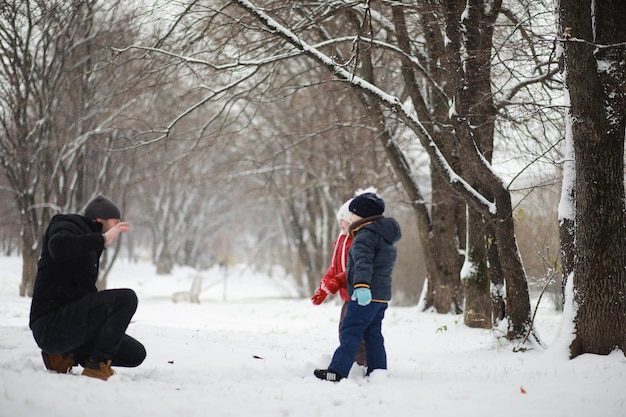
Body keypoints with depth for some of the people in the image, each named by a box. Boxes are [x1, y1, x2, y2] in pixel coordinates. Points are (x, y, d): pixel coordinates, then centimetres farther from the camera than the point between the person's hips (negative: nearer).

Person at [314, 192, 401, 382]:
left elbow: (363, 262, -28)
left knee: (349, 332, -10)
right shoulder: (386, 235, 20)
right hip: (382, 294, 10)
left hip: (366, 295, -10)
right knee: (373, 334, 13)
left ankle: (337, 371, -14)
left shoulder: (365, 235, -12)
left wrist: (362, 285, -41)